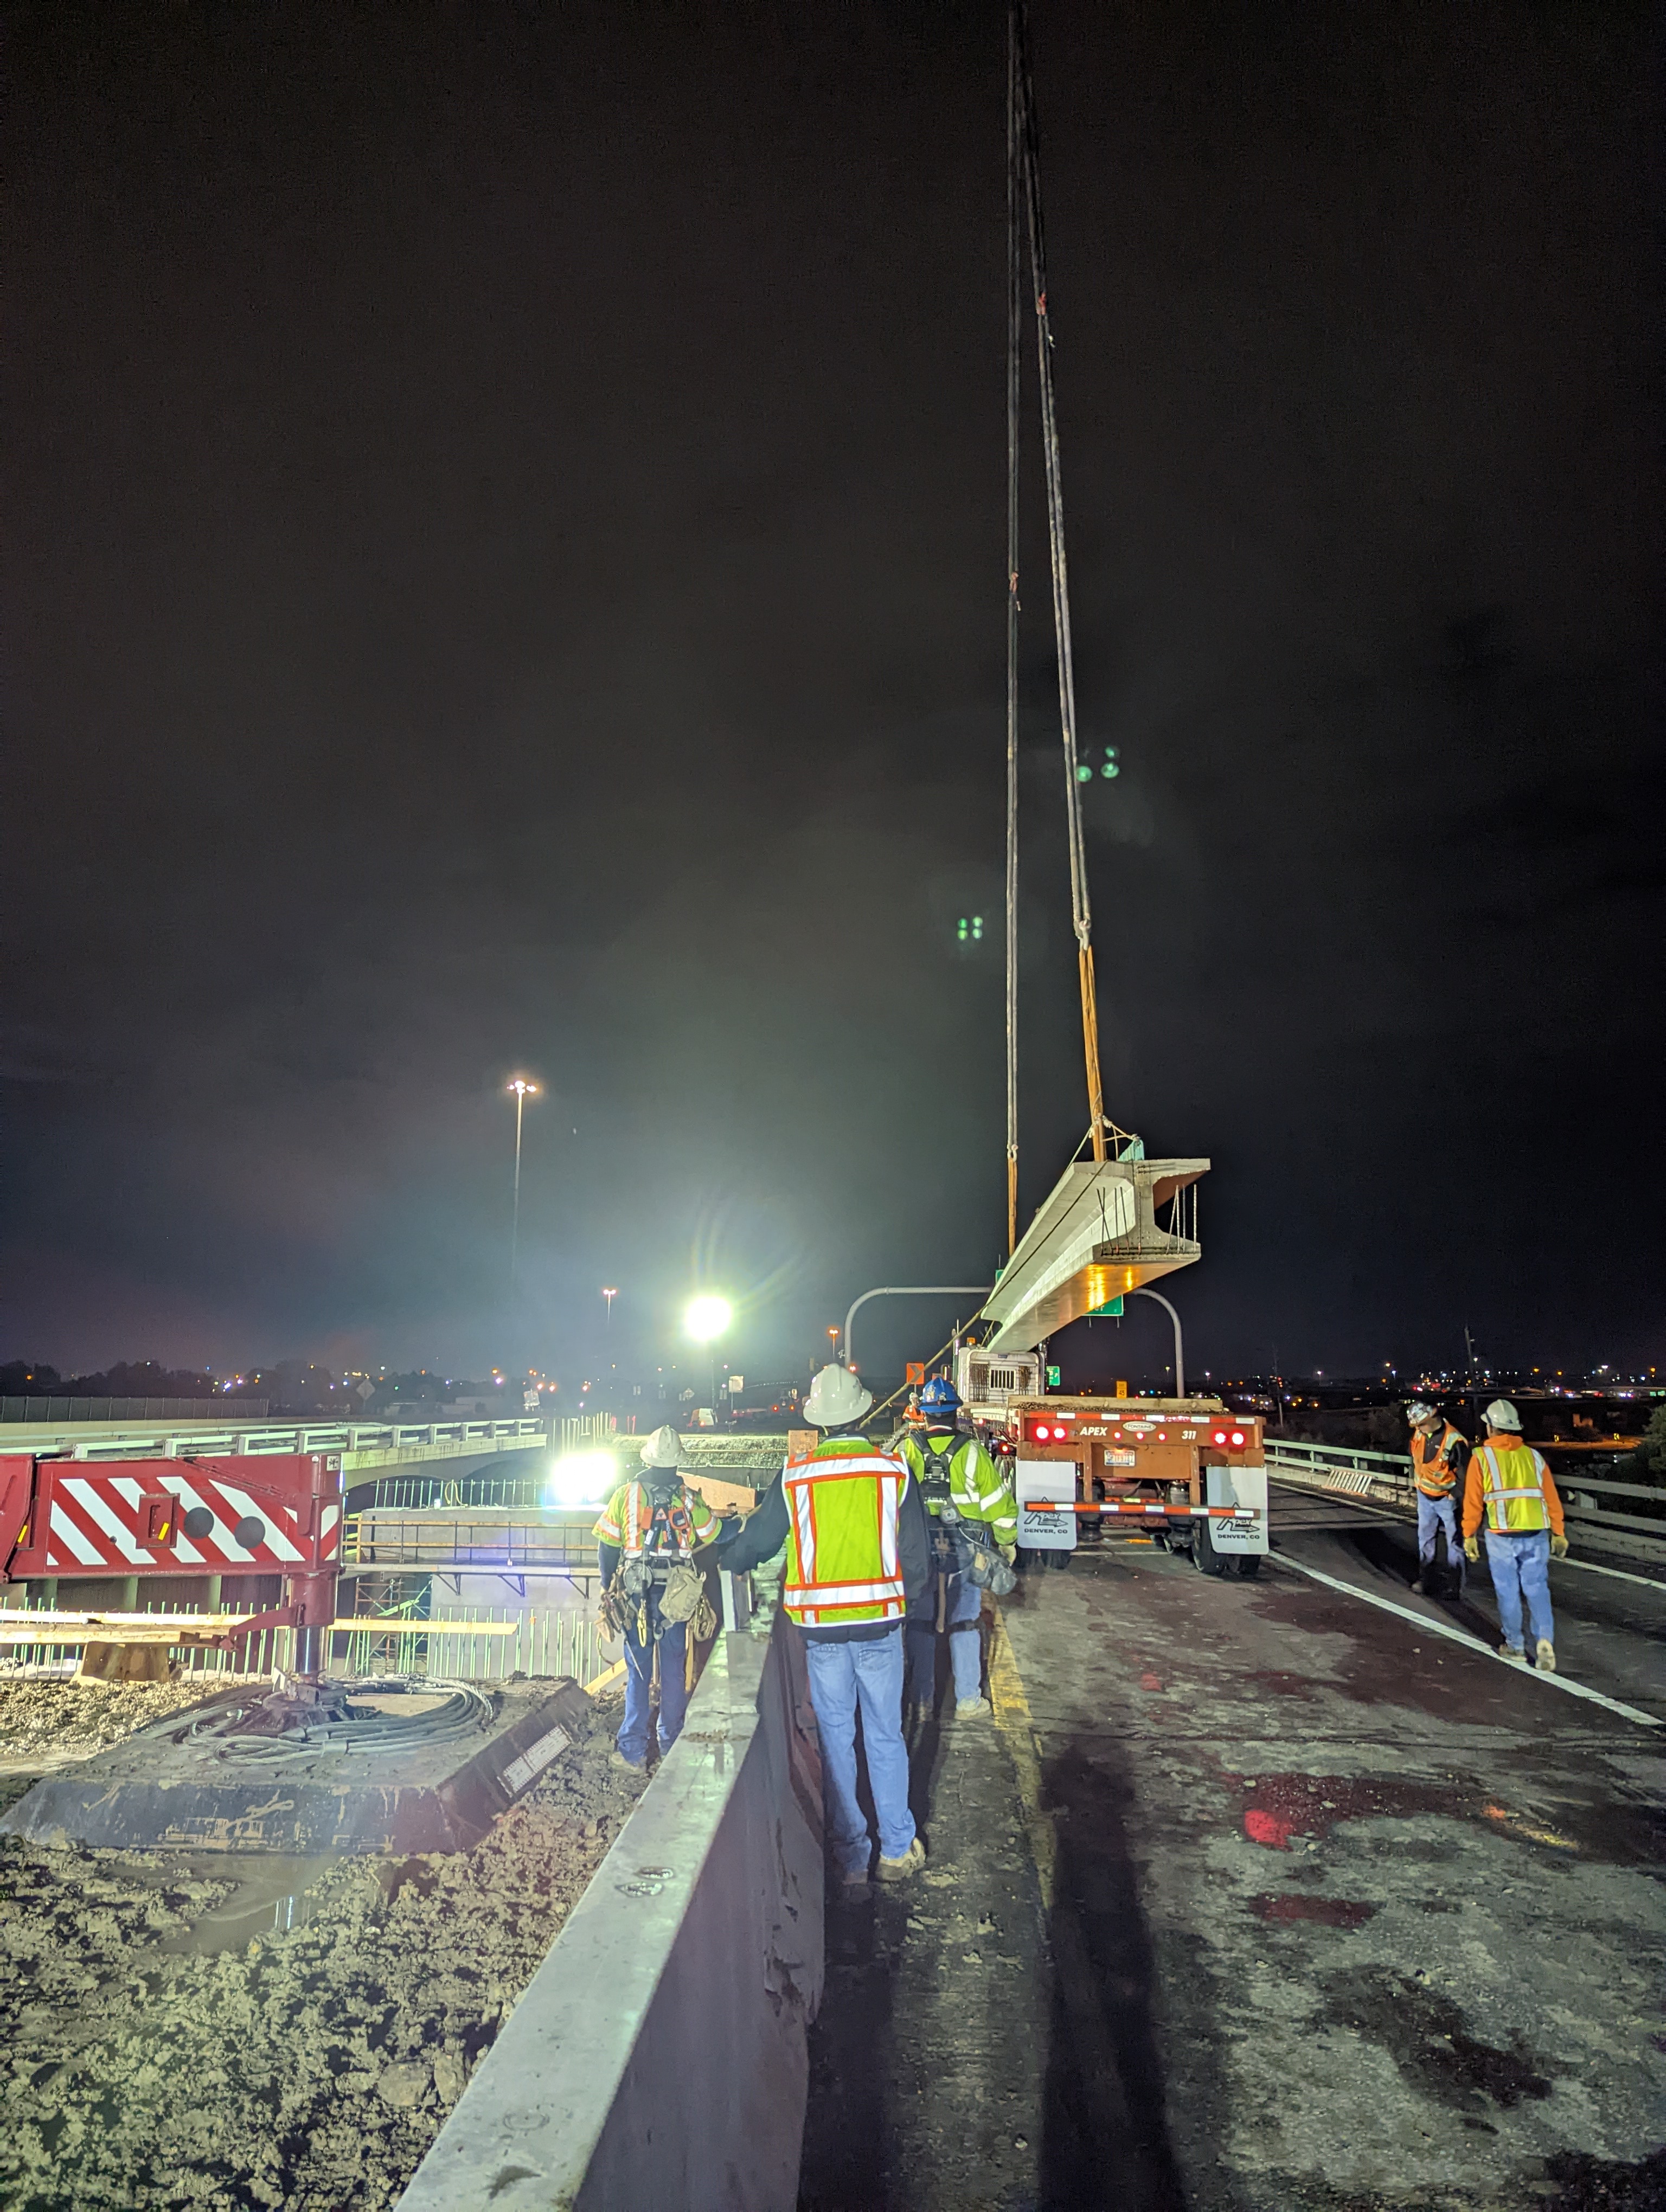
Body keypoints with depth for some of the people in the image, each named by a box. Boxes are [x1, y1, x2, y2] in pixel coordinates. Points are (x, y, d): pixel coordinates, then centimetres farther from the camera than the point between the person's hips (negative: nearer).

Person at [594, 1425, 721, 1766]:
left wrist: (608, 1588, 12)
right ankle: (671, 1744, 19)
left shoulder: (626, 1494, -2)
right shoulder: (689, 1498, 0)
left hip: (635, 1593, 0)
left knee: (638, 1671, 6)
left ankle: (634, 1749, 7)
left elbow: (607, 1546, 0)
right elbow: (714, 1536, 10)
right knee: (674, 1669, 11)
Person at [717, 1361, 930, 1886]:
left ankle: (850, 1857, 21)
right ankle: (898, 1850, 25)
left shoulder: (795, 1477, -6)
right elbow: (916, 1559, -1)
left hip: (821, 1627, 0)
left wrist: (725, 1558, 27)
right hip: (880, 1624, 0)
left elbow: (755, 1541, 5)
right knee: (885, 1737, 14)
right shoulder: (894, 1471, -5)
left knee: (836, 1738, 12)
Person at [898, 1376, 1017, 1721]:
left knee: (920, 1623, 11)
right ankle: (967, 1701, 15)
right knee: (963, 1623, 10)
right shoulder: (971, 1451, -9)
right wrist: (1007, 1542, 8)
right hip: (964, 1550, -1)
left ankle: (921, 1701, 17)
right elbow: (999, 1502, -6)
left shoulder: (907, 1450, -5)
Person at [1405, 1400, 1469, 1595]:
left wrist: (1454, 1496, -16)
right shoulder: (1418, 1435, -3)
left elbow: (1464, 1473, -18)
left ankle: (1456, 1583, 12)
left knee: (1454, 1542, 4)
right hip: (1425, 1496, 7)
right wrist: (1417, 1482, 13)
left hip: (1446, 1498, -6)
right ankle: (1427, 1578, 24)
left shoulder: (1453, 1440, -24)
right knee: (1425, 1538, 14)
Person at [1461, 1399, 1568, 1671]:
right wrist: (1558, 1534, 18)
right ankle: (1545, 1639, -7)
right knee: (1537, 1588, 11)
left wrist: (1470, 1535, 6)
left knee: (1508, 1592, 10)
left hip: (1502, 1536, -3)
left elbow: (1473, 1501, -1)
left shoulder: (1481, 1457, 0)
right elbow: (1552, 1498, 10)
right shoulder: (1533, 1456, 10)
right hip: (1537, 1534, 3)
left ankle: (1515, 1646, 17)